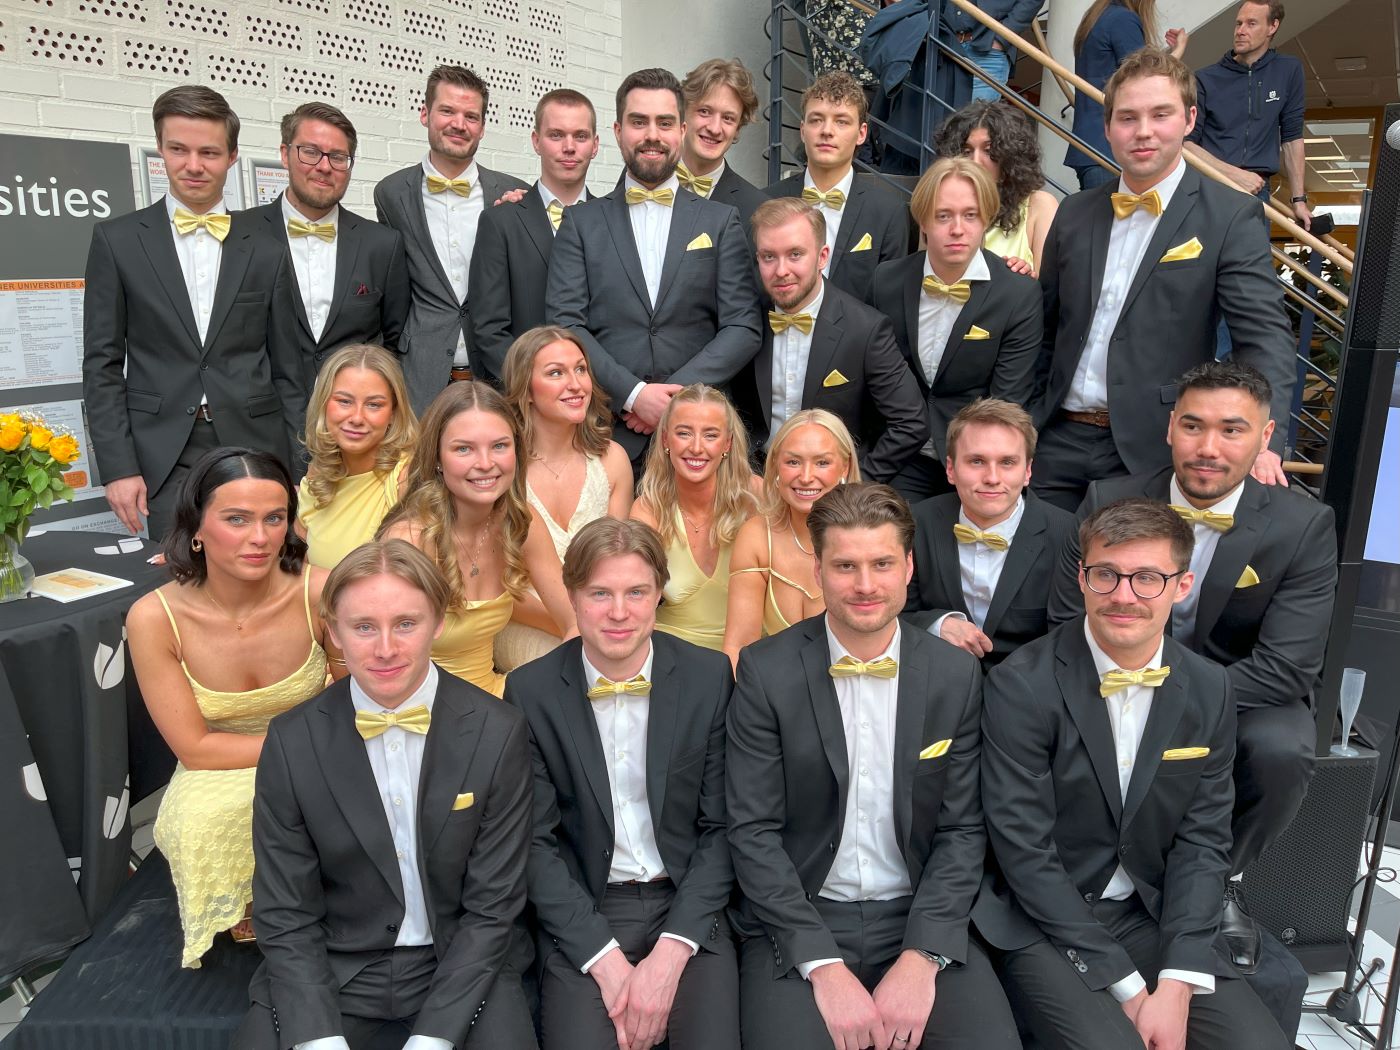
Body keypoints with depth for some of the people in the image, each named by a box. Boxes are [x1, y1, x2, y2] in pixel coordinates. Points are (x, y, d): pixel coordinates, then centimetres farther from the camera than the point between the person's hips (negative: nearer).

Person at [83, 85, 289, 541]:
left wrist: (298, 460, 3)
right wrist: (118, 467, -3)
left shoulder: (266, 246, 7)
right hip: (166, 460, 0)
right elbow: (102, 364, 5)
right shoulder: (117, 240, 6)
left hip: (255, 449, 1)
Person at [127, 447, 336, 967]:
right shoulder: (155, 617, -18)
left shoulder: (319, 592, -20)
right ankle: (246, 914, 2)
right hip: (215, 779, 0)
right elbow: (195, 748, -13)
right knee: (200, 822, -31)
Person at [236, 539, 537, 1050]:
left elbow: (492, 908, -7)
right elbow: (285, 917, -3)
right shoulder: (292, 741, -7)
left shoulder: (498, 733, -11)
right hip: (331, 971, 1)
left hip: (462, 968, -1)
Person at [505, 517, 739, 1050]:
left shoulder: (709, 677, -4)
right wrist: (605, 958, -12)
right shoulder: (530, 691, -5)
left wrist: (671, 951, -11)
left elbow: (721, 827, -1)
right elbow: (535, 841, -3)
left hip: (689, 906, 1)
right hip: (580, 914, 0)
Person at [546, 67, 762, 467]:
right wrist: (633, 394, -14)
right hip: (605, 431, 0)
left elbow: (744, 328, 1)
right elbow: (565, 324, -1)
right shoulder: (581, 222, 8)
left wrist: (677, 395, -11)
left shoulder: (721, 221, 9)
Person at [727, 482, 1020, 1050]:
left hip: (919, 918, 2)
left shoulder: (956, 675, 0)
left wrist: (921, 960, -10)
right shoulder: (766, 671, -7)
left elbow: (961, 830, 1)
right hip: (796, 920, -1)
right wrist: (825, 968, -14)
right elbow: (753, 832, -7)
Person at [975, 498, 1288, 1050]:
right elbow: (1024, 848, -15)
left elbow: (1202, 839, 1)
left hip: (1155, 916, 4)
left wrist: (1178, 985, -10)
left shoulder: (1209, 689, -1)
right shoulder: (1021, 685, -16)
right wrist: (1127, 987, -15)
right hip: (1044, 922, -4)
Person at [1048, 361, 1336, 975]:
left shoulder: (1304, 526, -12)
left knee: (1282, 749, -32)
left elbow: (1286, 669, -18)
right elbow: (1067, 623, -5)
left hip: (1240, 696, 0)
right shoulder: (1109, 502, -9)